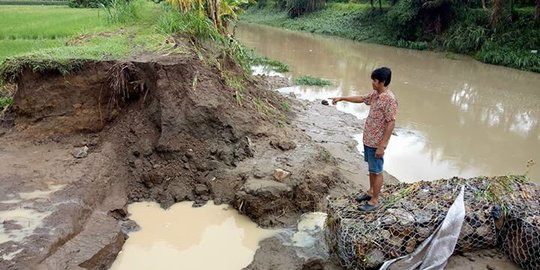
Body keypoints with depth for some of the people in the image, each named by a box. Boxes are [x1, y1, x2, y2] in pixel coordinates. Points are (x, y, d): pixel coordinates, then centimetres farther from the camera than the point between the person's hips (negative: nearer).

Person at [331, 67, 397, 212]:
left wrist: (382, 146, -23)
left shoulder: (389, 99, -24)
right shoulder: (375, 94, 4)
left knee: (376, 171, 4)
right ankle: (371, 192, 39)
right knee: (371, 168, 22)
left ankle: (375, 201, 17)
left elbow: (391, 124, -24)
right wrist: (342, 98, 22)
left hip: (377, 142, -9)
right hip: (368, 139, 9)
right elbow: (361, 99, 23)